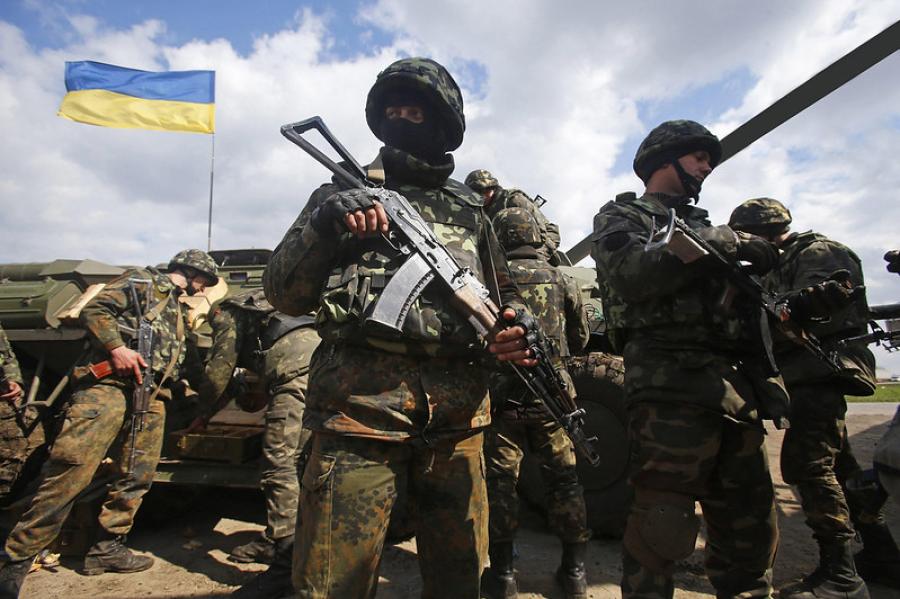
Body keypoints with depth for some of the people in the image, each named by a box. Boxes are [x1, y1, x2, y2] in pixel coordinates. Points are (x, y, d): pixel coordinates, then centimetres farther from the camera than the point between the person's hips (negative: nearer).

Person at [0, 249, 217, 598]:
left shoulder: (179, 312, 30)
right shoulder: (142, 281, 9)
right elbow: (93, 311, -4)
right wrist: (116, 347, -16)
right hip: (110, 383, -8)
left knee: (137, 477, 5)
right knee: (70, 469, -14)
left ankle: (107, 547, 17)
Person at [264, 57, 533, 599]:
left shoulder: (470, 209, 17)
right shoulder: (344, 194, 10)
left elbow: (506, 295, 22)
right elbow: (285, 295, 3)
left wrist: (517, 326, -1)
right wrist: (324, 225, -15)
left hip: (457, 418, 3)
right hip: (360, 409, -2)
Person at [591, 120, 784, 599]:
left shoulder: (703, 225, 30)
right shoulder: (621, 215, 9)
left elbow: (743, 294, 27)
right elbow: (633, 273, -13)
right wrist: (720, 244, -10)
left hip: (738, 391, 8)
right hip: (672, 388, -7)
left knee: (751, 528, 13)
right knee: (662, 528, -7)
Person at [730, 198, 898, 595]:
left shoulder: (817, 251, -4)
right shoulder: (780, 266, 25)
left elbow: (831, 293, -24)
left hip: (825, 367, -11)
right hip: (812, 373, 11)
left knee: (805, 463, -16)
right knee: (837, 464, 16)